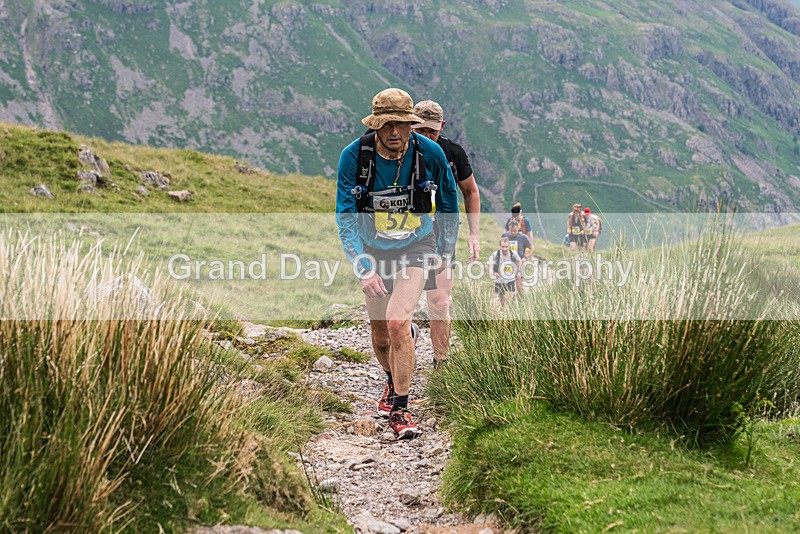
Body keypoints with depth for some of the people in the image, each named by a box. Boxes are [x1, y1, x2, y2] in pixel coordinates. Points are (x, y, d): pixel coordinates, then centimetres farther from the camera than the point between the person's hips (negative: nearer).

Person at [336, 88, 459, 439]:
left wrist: (446, 252, 9)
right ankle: (393, 384, 46)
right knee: (380, 333, 13)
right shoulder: (354, 156, -19)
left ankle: (399, 410, -10)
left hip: (416, 247, -2)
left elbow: (448, 202, 2)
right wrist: (363, 269, -28)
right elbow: (345, 218, -18)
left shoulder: (431, 153, -17)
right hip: (373, 250, 2)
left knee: (398, 321, -23)